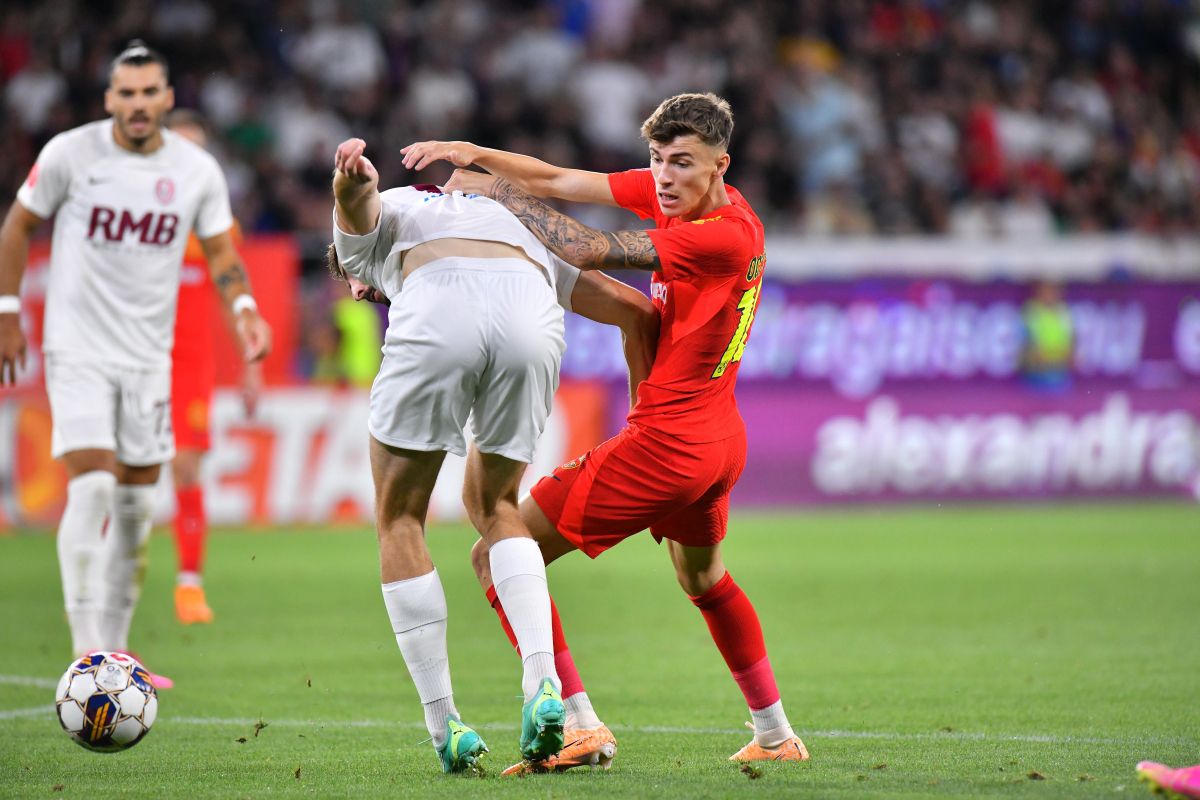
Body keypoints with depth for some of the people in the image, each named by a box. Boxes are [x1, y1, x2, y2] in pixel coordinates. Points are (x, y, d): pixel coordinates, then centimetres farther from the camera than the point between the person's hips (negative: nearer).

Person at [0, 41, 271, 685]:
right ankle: (85, 650, -16)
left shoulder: (197, 171, 0)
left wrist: (243, 309, -11)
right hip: (78, 348, -4)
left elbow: (220, 251, 8)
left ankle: (115, 649, 19)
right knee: (91, 487, -17)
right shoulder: (70, 154, -8)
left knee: (136, 503, 7)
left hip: (149, 355, 4)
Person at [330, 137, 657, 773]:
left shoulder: (376, 223, 33)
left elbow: (359, 198, 4)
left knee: (399, 519, 14)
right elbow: (635, 307, 40)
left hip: (437, 317, -4)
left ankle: (444, 723, 9)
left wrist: (350, 176, -20)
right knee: (493, 505, 25)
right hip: (531, 317, 4)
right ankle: (543, 683, 4)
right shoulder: (510, 225, 44)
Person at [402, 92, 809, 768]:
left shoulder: (724, 235, -23)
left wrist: (500, 193, -17)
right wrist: (474, 154, -12)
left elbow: (587, 251, -26)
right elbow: (563, 183, 1)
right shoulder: (673, 194, 2)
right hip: (721, 440, 10)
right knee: (702, 577, 34)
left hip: (666, 445, -10)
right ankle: (776, 733, 41)